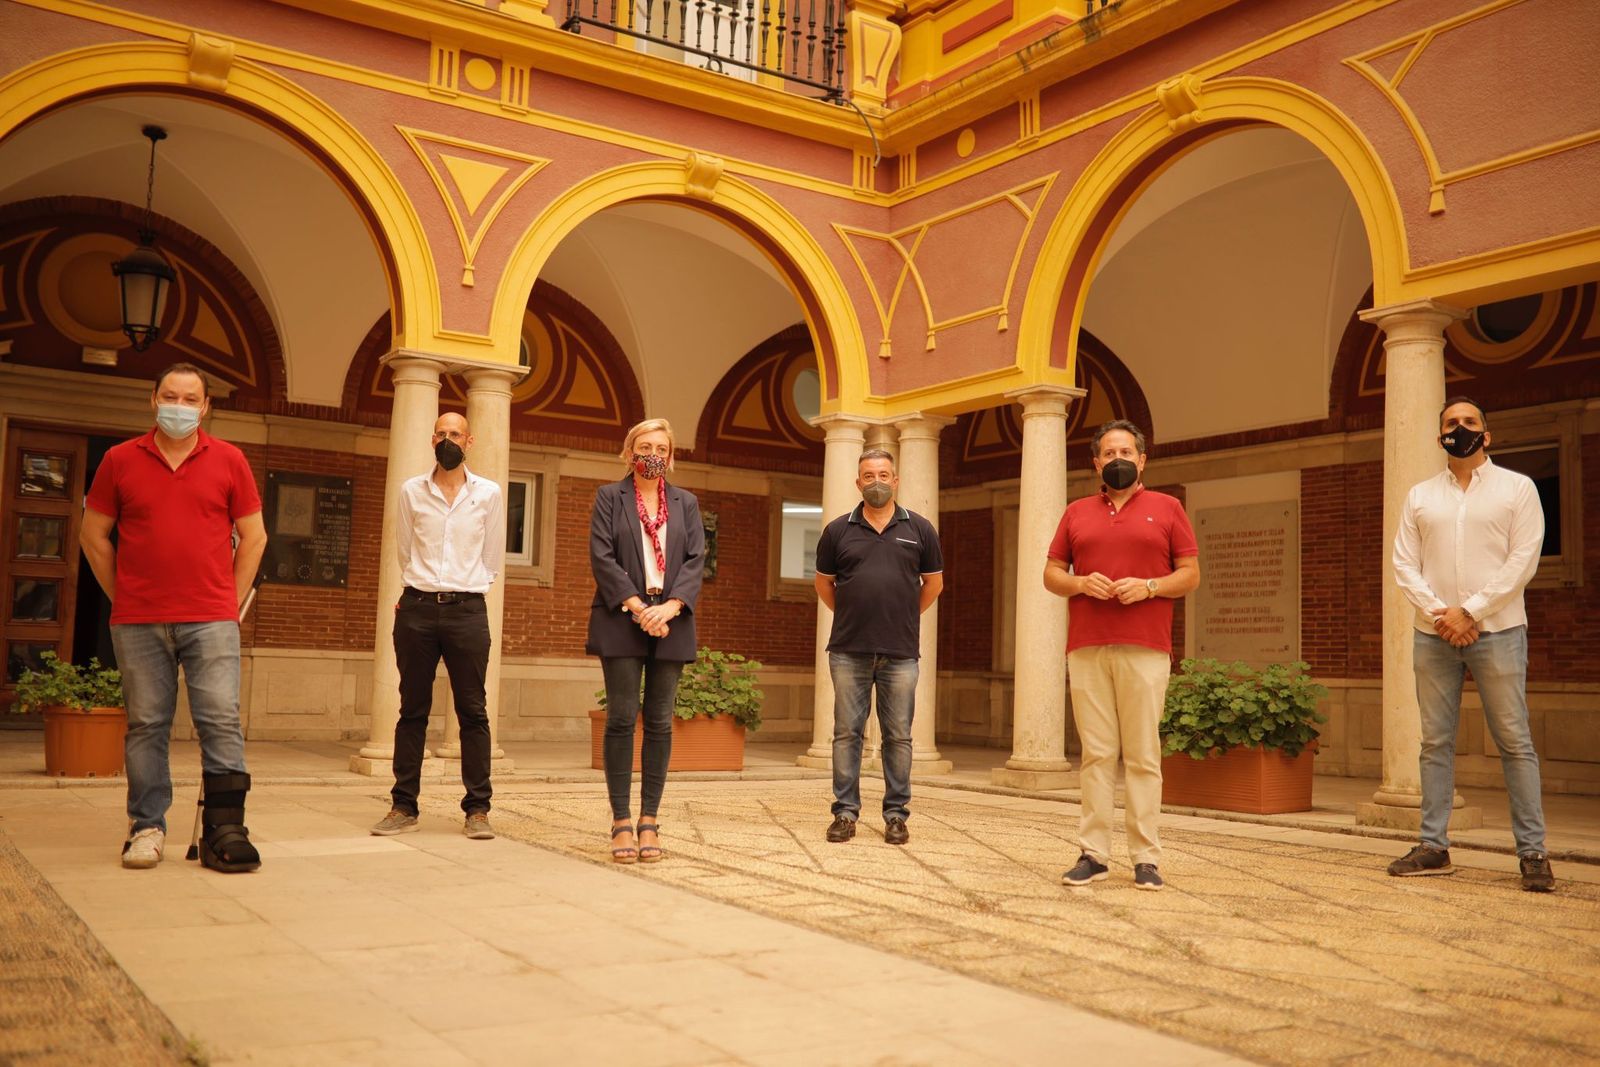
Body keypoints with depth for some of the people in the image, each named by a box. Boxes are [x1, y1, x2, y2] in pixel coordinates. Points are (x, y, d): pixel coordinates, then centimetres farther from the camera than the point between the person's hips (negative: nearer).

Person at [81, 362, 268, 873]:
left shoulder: (229, 461, 6)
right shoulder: (120, 460, 7)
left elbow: (253, 536, 10)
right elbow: (94, 535, 12)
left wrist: (230, 600, 6)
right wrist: (123, 598, 7)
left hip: (211, 620, -1)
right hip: (138, 623, 1)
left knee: (221, 721, -5)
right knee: (146, 725, 5)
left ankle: (224, 830, 0)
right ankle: (147, 828, 15)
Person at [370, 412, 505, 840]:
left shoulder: (489, 494, 5)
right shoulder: (412, 491, 7)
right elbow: (404, 552, 16)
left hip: (467, 610, -1)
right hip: (417, 607, 1)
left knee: (473, 712, 0)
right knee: (413, 710, 5)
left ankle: (477, 809, 4)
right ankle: (404, 806, 12)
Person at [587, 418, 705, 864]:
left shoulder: (685, 503, 15)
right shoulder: (609, 497, 8)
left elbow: (695, 560, 5)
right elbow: (602, 556, -3)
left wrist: (669, 607, -11)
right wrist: (637, 607, -13)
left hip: (670, 623, 2)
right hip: (622, 622, -2)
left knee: (660, 723, 2)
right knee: (622, 719, -4)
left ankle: (649, 821, 7)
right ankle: (621, 822, 1)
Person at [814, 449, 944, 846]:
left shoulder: (919, 529, 6)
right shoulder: (838, 530, 6)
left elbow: (933, 583, 16)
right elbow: (823, 583, 17)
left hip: (900, 651, 0)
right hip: (849, 650, 0)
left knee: (899, 736, 4)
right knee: (847, 733, 3)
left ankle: (896, 814, 12)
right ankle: (845, 811, 11)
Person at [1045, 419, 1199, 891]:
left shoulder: (1166, 508, 10)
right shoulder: (1076, 513, 16)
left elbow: (1190, 573, 7)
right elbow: (1051, 574, 15)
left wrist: (1149, 586, -10)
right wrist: (1079, 583, -6)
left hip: (1145, 649, -2)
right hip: (1086, 649, 2)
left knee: (1142, 755, -2)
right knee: (1096, 752, 1)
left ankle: (1146, 858, 3)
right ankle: (1093, 853, 5)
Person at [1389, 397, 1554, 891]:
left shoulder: (1517, 487, 4)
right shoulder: (1420, 495, 13)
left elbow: (1523, 559, -5)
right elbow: (1404, 563, 7)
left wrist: (1470, 612, -12)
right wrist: (1438, 613, -8)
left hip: (1496, 631, -3)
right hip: (1433, 634, 3)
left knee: (1514, 741, -2)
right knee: (1435, 742, 5)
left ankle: (1533, 852, 3)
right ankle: (1434, 846, 10)